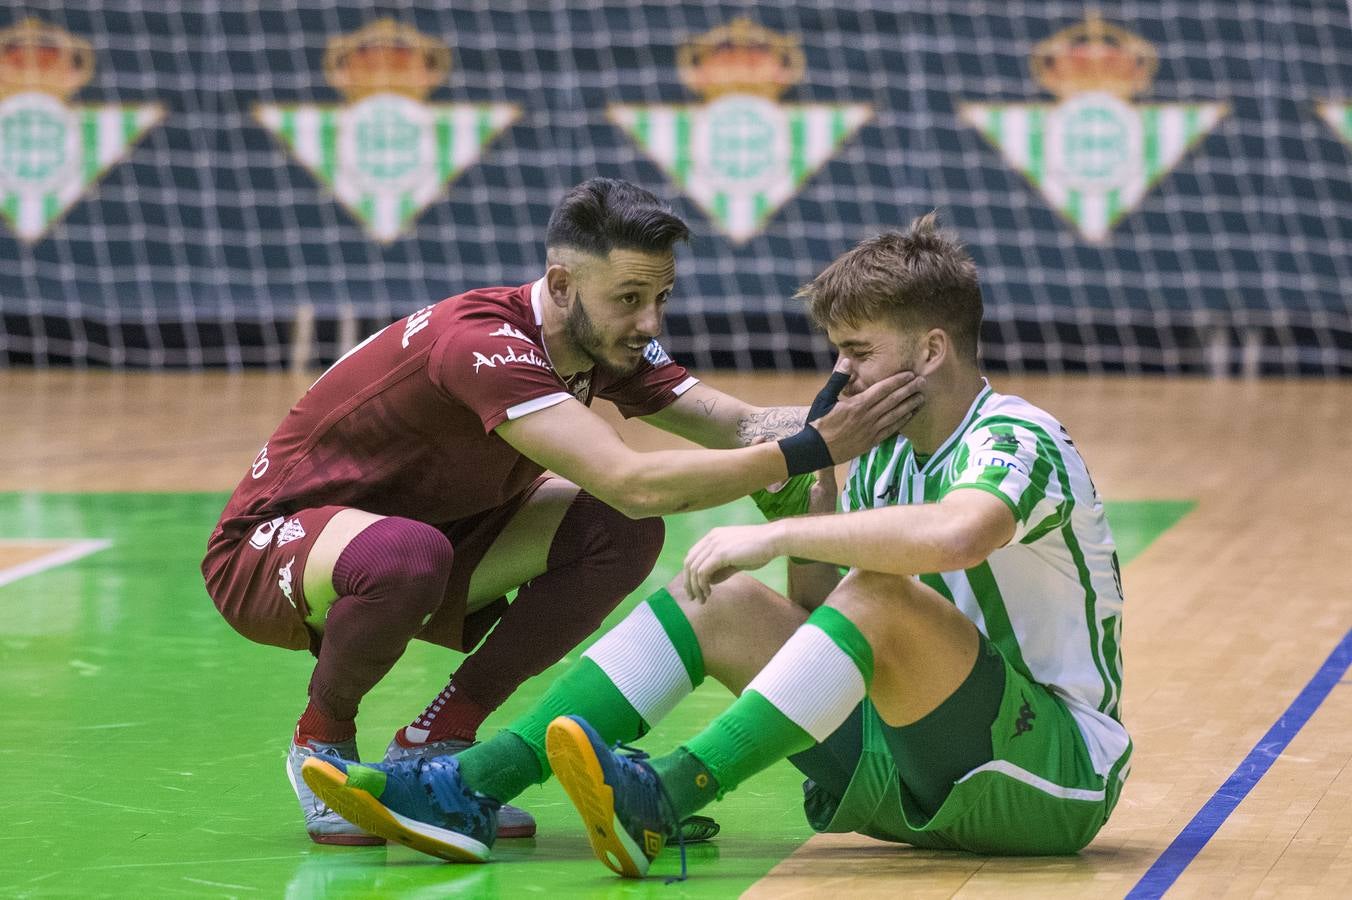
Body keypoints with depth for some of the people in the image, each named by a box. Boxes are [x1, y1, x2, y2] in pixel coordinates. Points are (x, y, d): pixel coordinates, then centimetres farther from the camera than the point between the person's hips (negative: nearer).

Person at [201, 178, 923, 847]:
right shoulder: (483, 344, -32)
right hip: (267, 550, -8)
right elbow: (634, 482, -41)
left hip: (411, 538, 8)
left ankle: (434, 741, -2)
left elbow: (742, 425, -6)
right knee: (407, 555, -42)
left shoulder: (609, 345, -4)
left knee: (620, 535, -13)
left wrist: (847, 414, -24)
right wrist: (813, 449, -39)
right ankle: (321, 743, -10)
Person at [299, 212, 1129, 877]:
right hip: (909, 769, 8)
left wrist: (778, 534, -30)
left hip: (1060, 774, -8)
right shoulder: (884, 458, 13)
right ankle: (467, 789, -15)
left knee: (883, 596, -31)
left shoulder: (1017, 442, -14)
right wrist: (813, 496, 0)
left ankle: (662, 802, -40)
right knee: (725, 602, -2)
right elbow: (817, 611, 12)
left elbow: (956, 537, -38)